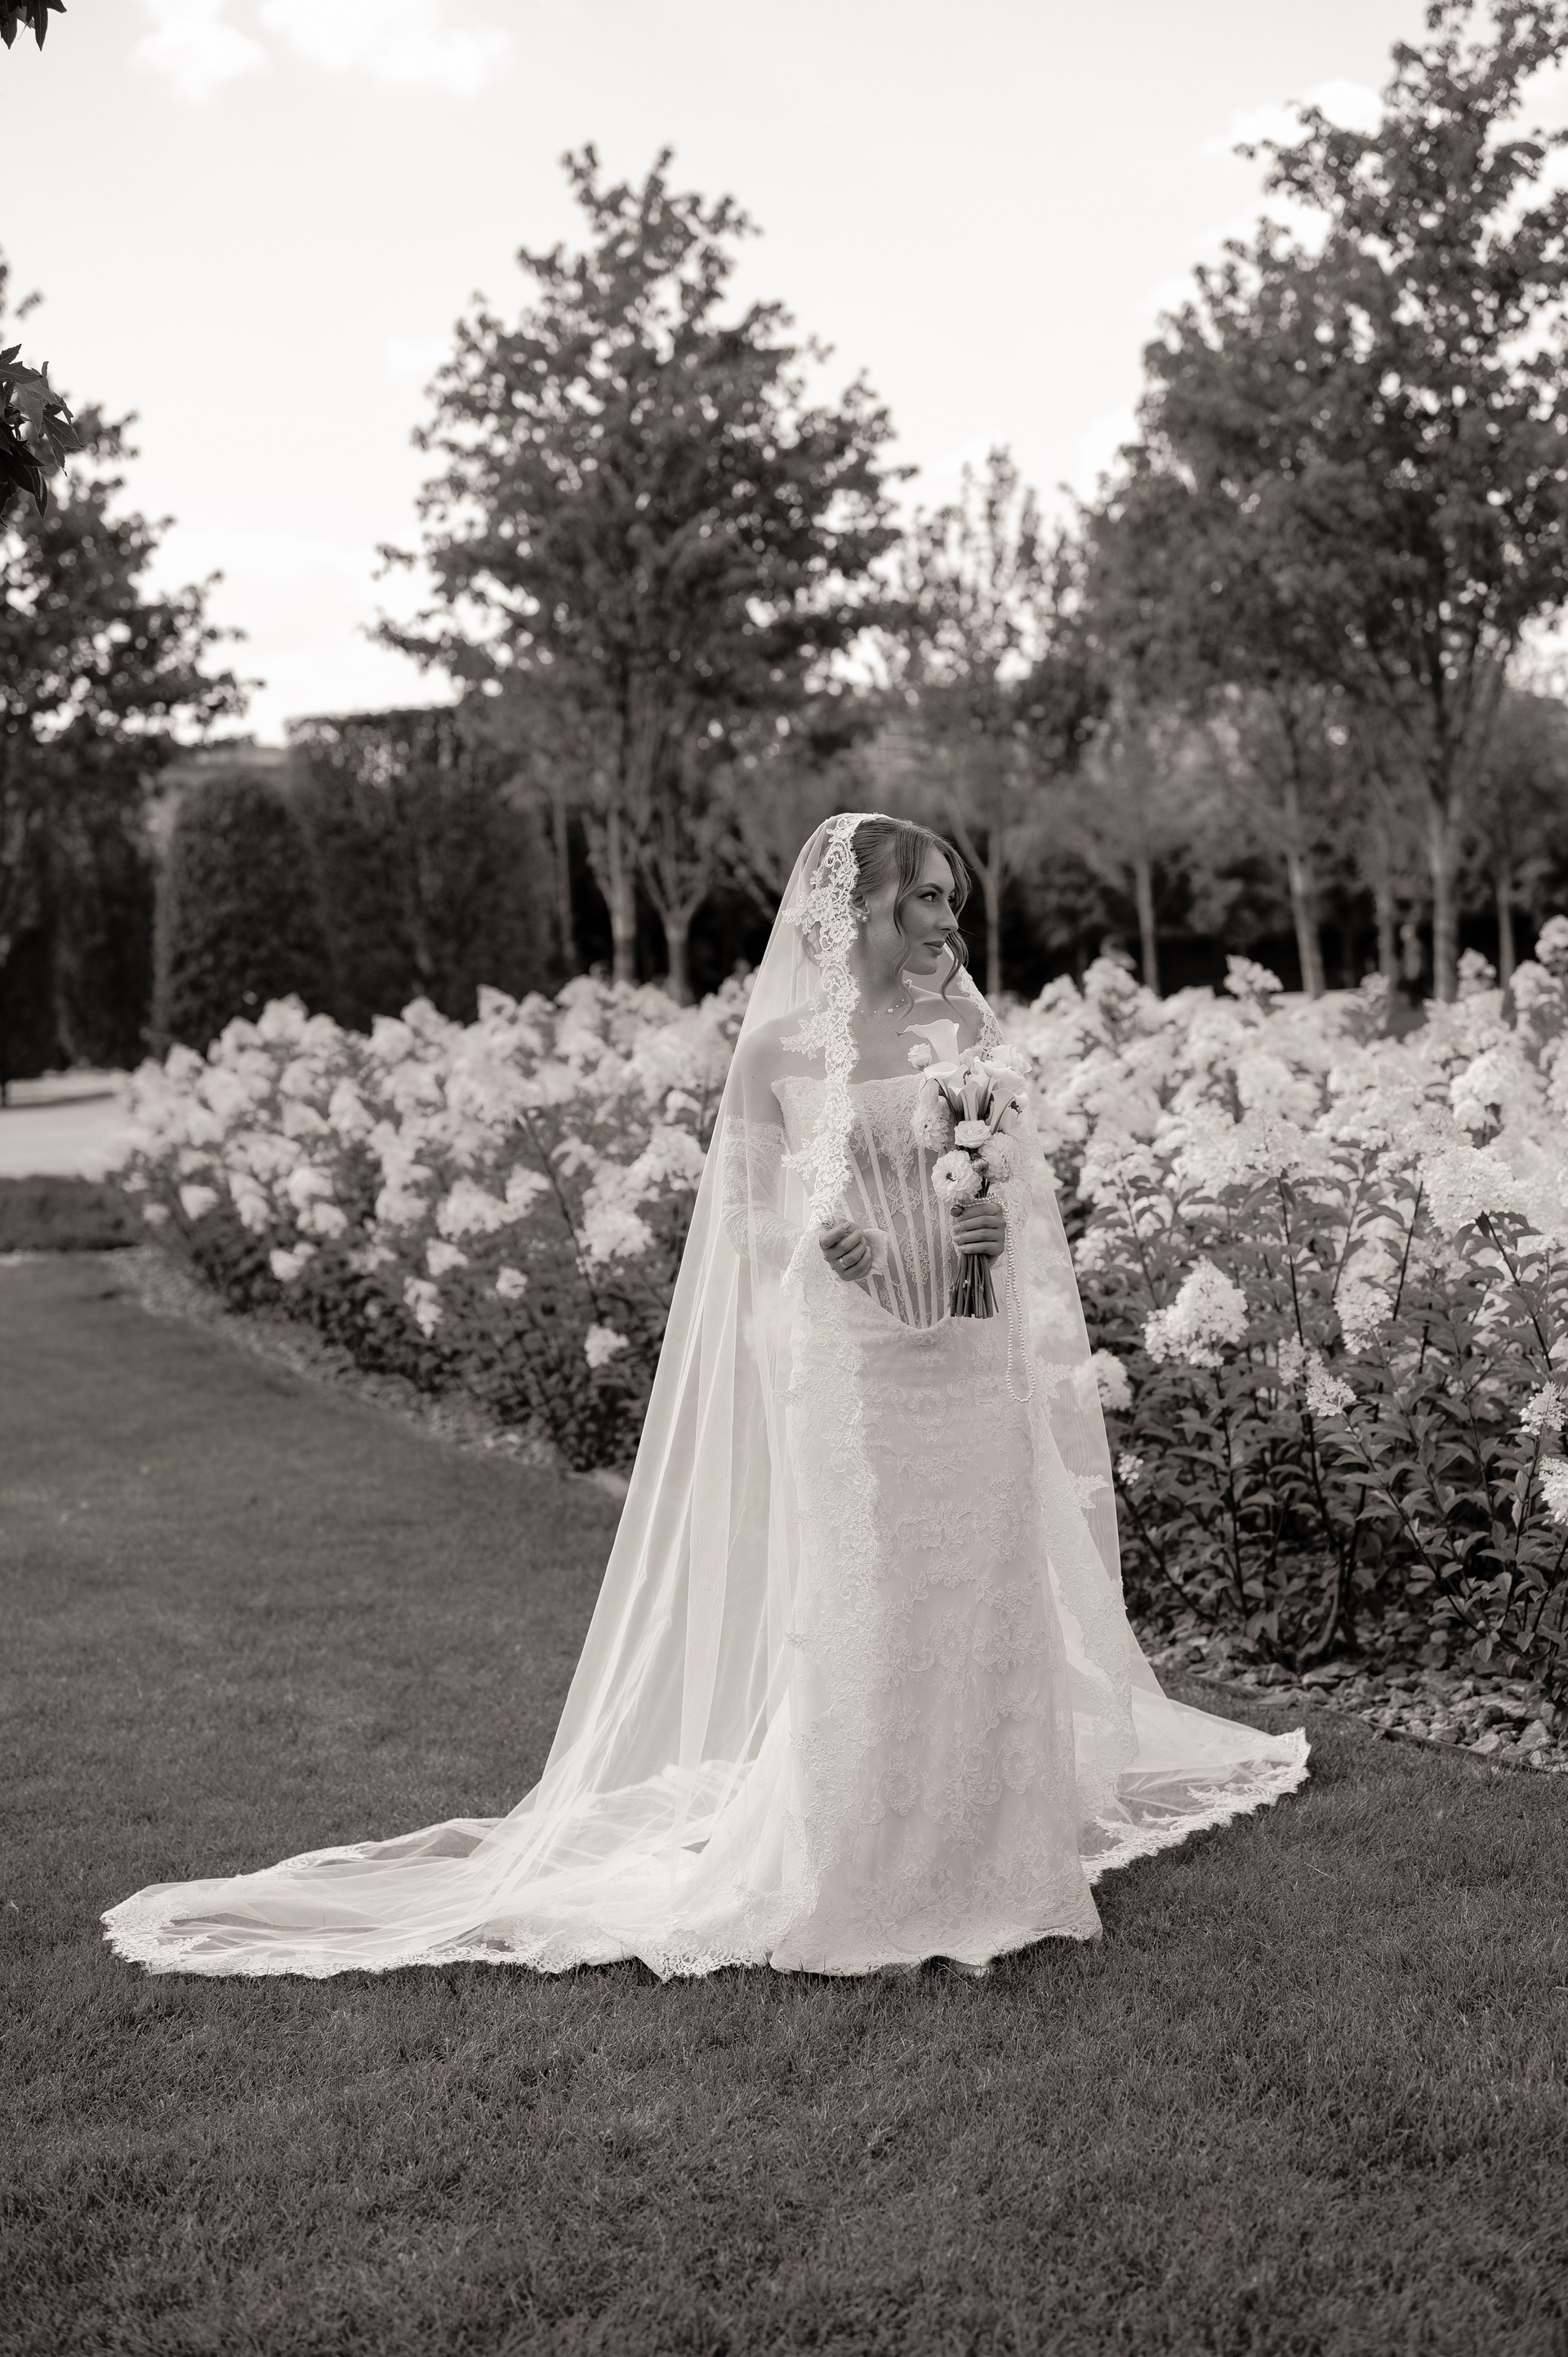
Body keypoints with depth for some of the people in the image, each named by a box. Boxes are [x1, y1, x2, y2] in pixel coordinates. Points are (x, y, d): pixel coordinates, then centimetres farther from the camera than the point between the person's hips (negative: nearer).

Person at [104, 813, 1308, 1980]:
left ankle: (982, 1859, 21)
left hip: (972, 1356, 4)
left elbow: (1021, 1183, 14)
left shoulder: (969, 1027, 8)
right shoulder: (781, 1047, -1)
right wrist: (818, 1235, -21)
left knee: (985, 1599, 5)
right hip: (845, 1358, -3)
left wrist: (1001, 1225, -9)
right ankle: (858, 1876, 13)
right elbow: (750, 1219, 1)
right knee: (853, 1606, -2)